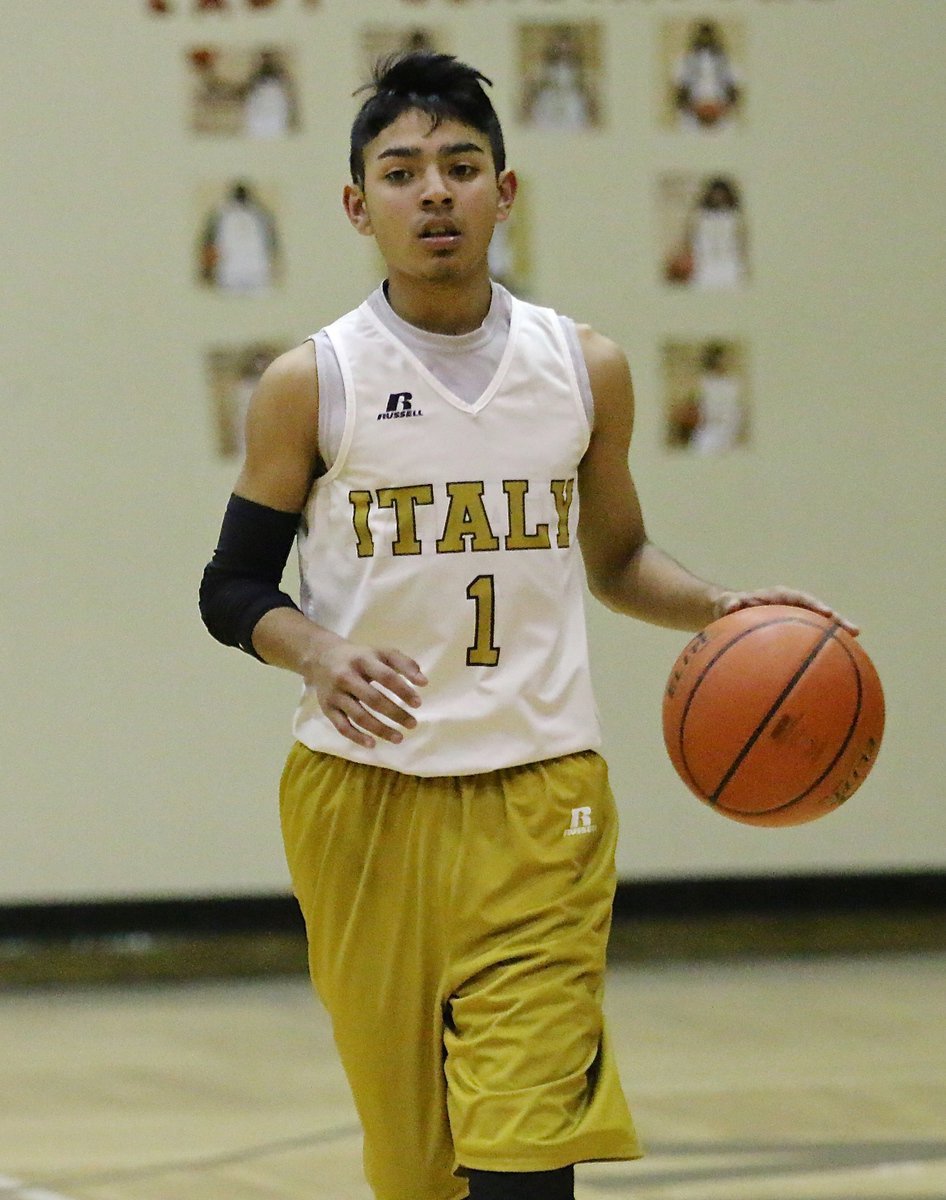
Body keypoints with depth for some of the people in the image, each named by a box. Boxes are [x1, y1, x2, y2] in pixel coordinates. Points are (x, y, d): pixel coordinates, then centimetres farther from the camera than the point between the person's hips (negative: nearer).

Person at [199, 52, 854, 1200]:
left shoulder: (585, 370, 6)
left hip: (540, 800, 0)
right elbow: (233, 589, 3)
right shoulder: (312, 384, -1)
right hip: (362, 795, 0)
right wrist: (320, 655, -17)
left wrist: (724, 607, 0)